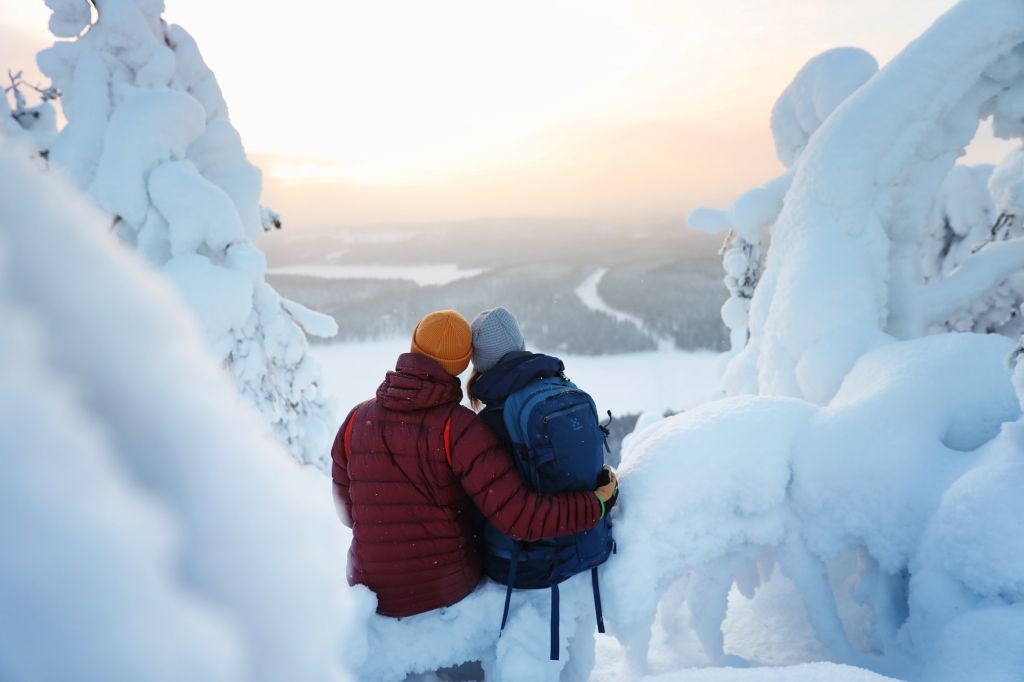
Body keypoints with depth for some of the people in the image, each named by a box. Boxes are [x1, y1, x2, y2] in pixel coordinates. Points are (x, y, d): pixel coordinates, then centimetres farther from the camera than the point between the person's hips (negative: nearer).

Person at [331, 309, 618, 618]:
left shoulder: (356, 419, -8)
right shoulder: (459, 427, -21)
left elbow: (349, 512, 5)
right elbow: (521, 518, -27)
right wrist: (596, 503, -13)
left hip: (374, 591, 3)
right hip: (448, 587, -2)